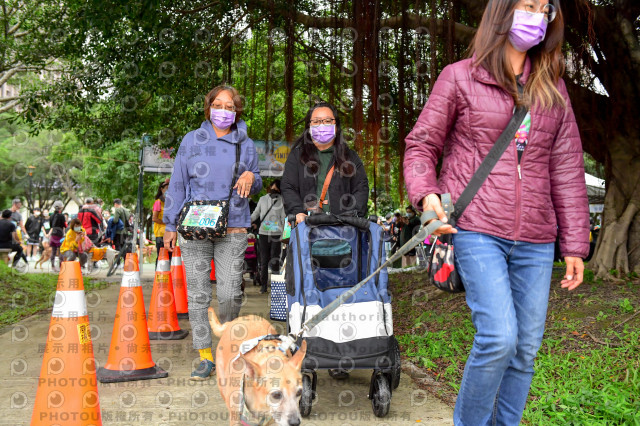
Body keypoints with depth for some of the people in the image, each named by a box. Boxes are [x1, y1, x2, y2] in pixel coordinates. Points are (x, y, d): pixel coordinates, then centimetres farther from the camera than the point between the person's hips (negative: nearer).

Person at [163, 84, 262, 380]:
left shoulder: (246, 145, 11)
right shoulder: (192, 140, 8)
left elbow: (255, 186, 18)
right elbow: (177, 184, 10)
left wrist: (251, 177, -7)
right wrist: (170, 225, 7)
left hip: (233, 228, 0)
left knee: (230, 294, -5)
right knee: (197, 294, 1)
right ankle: (205, 356, 11)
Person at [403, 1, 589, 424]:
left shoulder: (553, 87, 15)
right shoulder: (460, 78, 4)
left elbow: (567, 168, 14)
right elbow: (422, 143, 7)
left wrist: (575, 244, 10)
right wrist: (426, 193, -12)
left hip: (535, 240, 5)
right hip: (477, 230, -4)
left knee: (527, 347, 6)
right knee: (499, 338, -14)